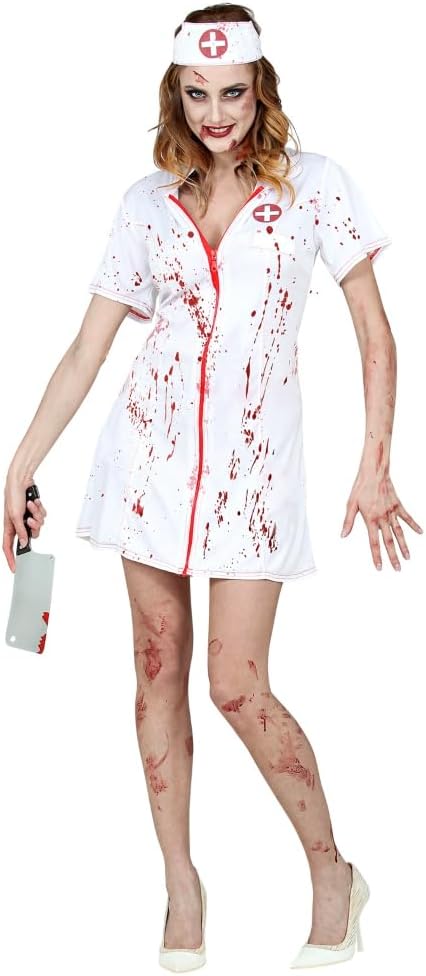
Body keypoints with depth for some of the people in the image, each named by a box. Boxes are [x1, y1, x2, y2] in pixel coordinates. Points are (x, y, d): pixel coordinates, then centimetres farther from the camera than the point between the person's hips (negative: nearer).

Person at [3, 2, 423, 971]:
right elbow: (85, 351, 6)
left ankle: (334, 872, 16)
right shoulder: (148, 202, 6)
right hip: (153, 451, 3)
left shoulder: (314, 182, 0)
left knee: (238, 687, -6)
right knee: (159, 670, 7)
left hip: (253, 462, -3)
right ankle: (181, 881, 22)